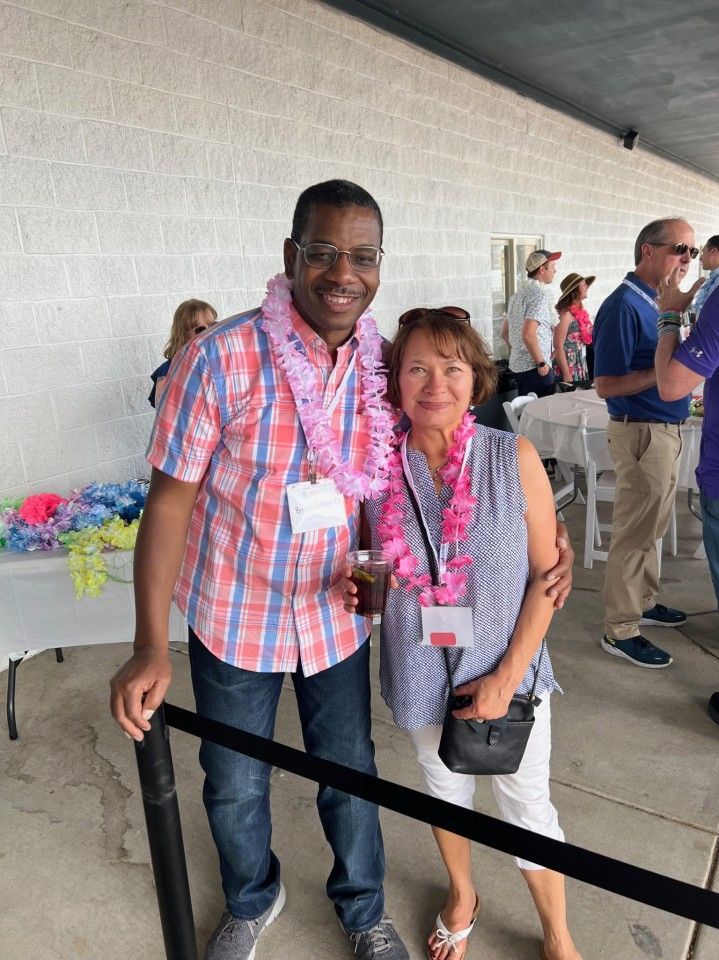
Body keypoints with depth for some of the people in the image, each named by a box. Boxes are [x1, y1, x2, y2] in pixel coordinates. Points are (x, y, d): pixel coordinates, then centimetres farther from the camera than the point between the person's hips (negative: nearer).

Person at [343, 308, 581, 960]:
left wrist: (507, 675, -14)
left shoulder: (514, 457, -15)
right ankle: (462, 896, 55)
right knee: (444, 789, 24)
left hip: (508, 671, -1)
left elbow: (548, 571, -10)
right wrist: (357, 588, -19)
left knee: (527, 807, 16)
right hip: (421, 673, 2)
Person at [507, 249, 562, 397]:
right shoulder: (540, 294, -15)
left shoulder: (519, 292, 13)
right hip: (534, 368, -9)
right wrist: (541, 363, -17)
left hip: (516, 365, 9)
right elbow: (528, 334, -25)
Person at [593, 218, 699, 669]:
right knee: (635, 532, -1)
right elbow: (607, 385, -22)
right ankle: (621, 630, 11)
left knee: (652, 527, 20)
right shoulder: (624, 306, -17)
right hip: (642, 432, -9)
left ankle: (645, 602, 36)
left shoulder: (659, 302, 11)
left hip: (666, 428, 9)